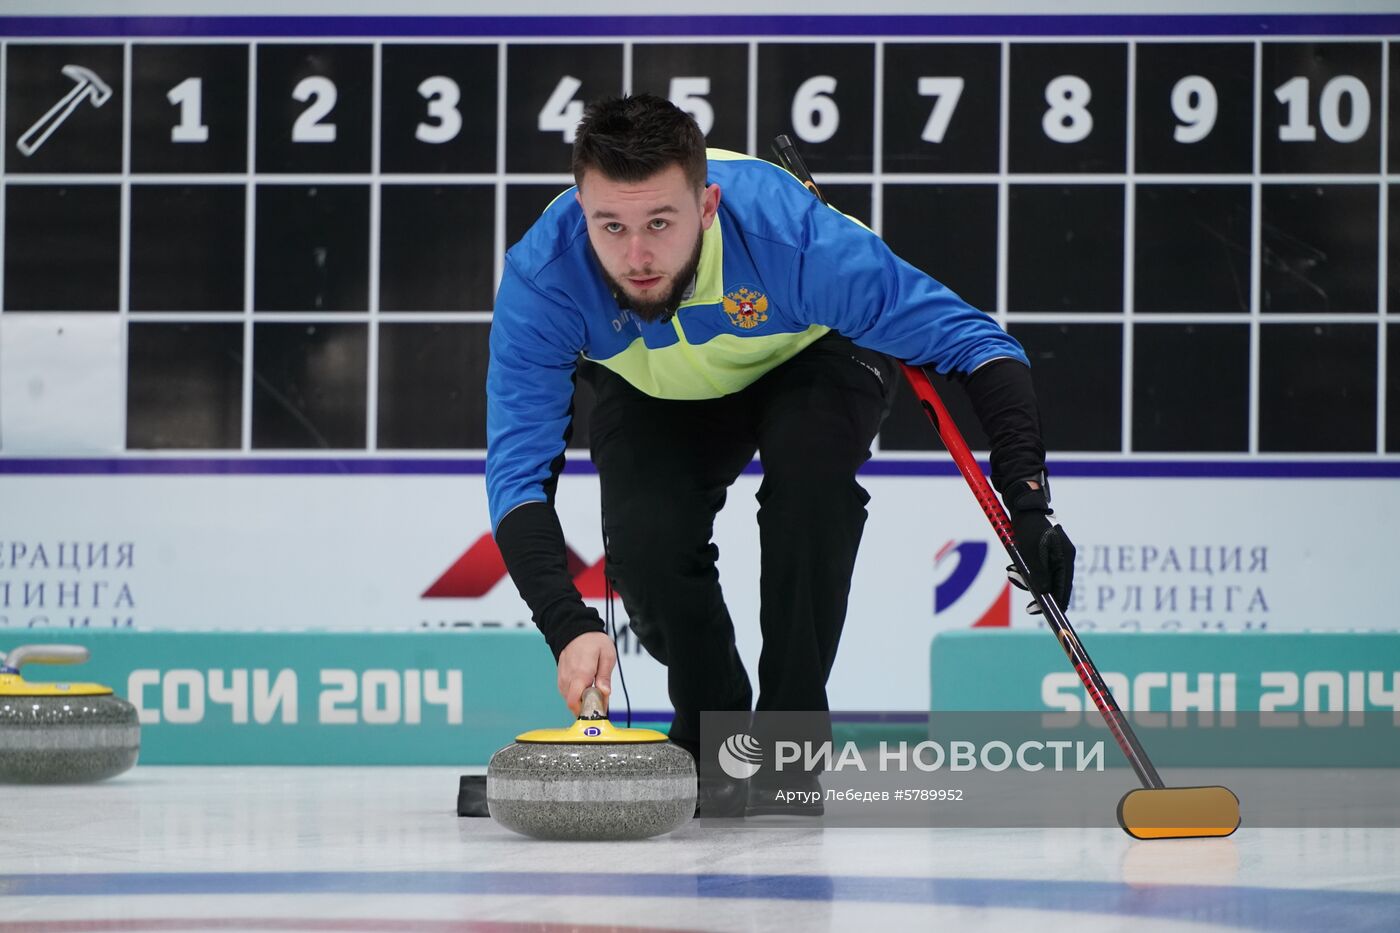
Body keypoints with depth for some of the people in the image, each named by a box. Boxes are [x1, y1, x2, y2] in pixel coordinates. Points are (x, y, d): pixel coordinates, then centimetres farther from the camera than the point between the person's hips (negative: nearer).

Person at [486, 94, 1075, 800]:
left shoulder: (790, 234, -41)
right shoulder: (541, 276, -35)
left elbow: (973, 341, -32)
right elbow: (517, 469, -34)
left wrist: (1028, 505, -44)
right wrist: (569, 626, -50)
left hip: (816, 358, -2)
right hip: (655, 393, 2)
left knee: (808, 478, -31)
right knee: (645, 542, -23)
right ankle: (710, 724, 6)